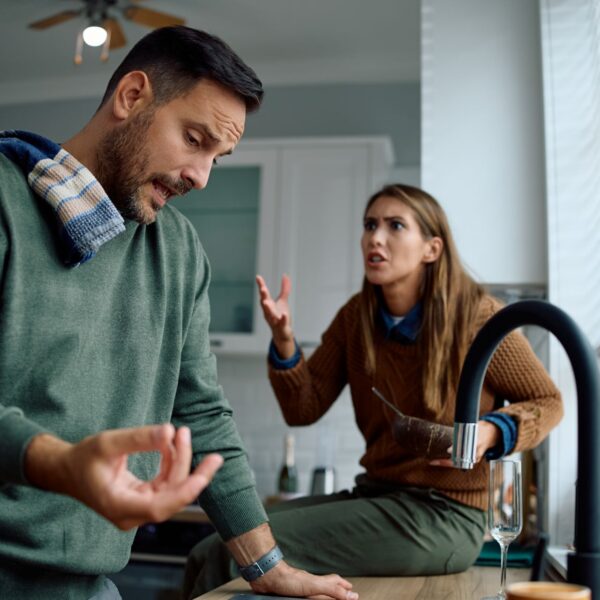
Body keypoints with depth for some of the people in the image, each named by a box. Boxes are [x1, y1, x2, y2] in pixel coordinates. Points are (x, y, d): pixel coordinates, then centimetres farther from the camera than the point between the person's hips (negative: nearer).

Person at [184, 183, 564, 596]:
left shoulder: (477, 316, -13)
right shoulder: (356, 316, 3)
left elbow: (548, 402, -1)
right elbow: (304, 409, 2)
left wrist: (492, 432, -21)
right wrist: (284, 341, -15)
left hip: (443, 515, -5)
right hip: (376, 495, 5)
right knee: (210, 552, -6)